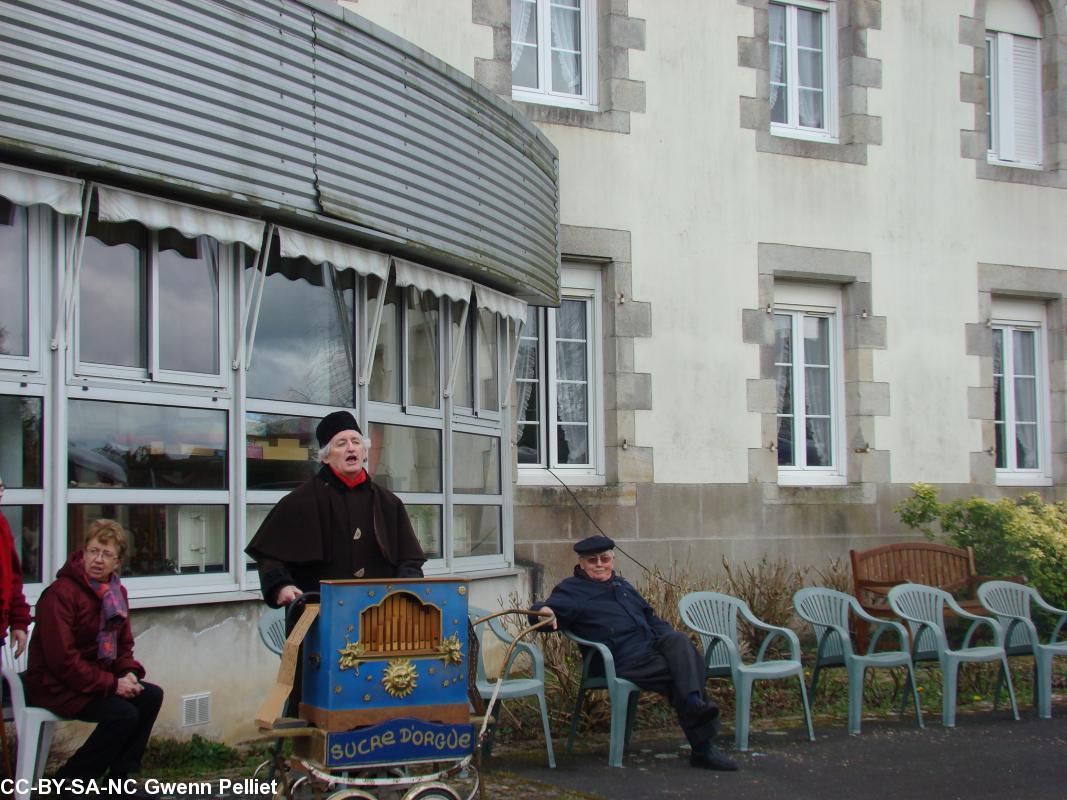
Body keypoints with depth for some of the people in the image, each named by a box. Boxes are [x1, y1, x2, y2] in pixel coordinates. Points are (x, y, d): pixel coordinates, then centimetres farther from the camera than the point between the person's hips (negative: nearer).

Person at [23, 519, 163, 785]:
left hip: (99, 677, 8)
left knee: (151, 696, -10)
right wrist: (112, 684, -22)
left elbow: (123, 644, 15)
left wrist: (129, 673, -8)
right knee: (124, 713, -25)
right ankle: (70, 780, -6)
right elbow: (62, 660, -24)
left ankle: (118, 778, -1)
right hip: (55, 685, -8)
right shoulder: (60, 594, -20)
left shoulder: (117, 592, 7)